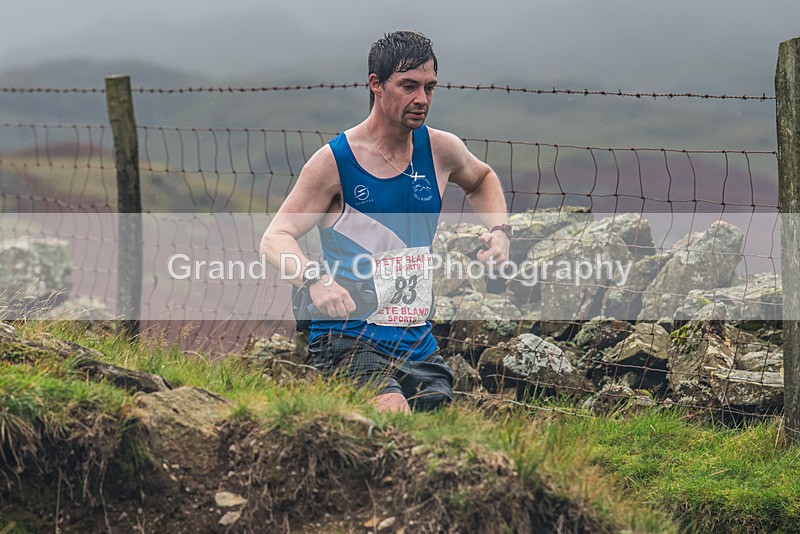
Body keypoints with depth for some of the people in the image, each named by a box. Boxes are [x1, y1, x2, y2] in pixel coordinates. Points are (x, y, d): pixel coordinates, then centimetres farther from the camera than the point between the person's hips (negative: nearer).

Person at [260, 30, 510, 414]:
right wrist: (315, 279, -31)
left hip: (419, 343, 6)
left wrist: (498, 230, 10)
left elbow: (481, 178, 31)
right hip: (348, 339, -6)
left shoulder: (440, 150, 6)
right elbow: (275, 238, -10)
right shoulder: (334, 161, -8)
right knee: (393, 413, -32)